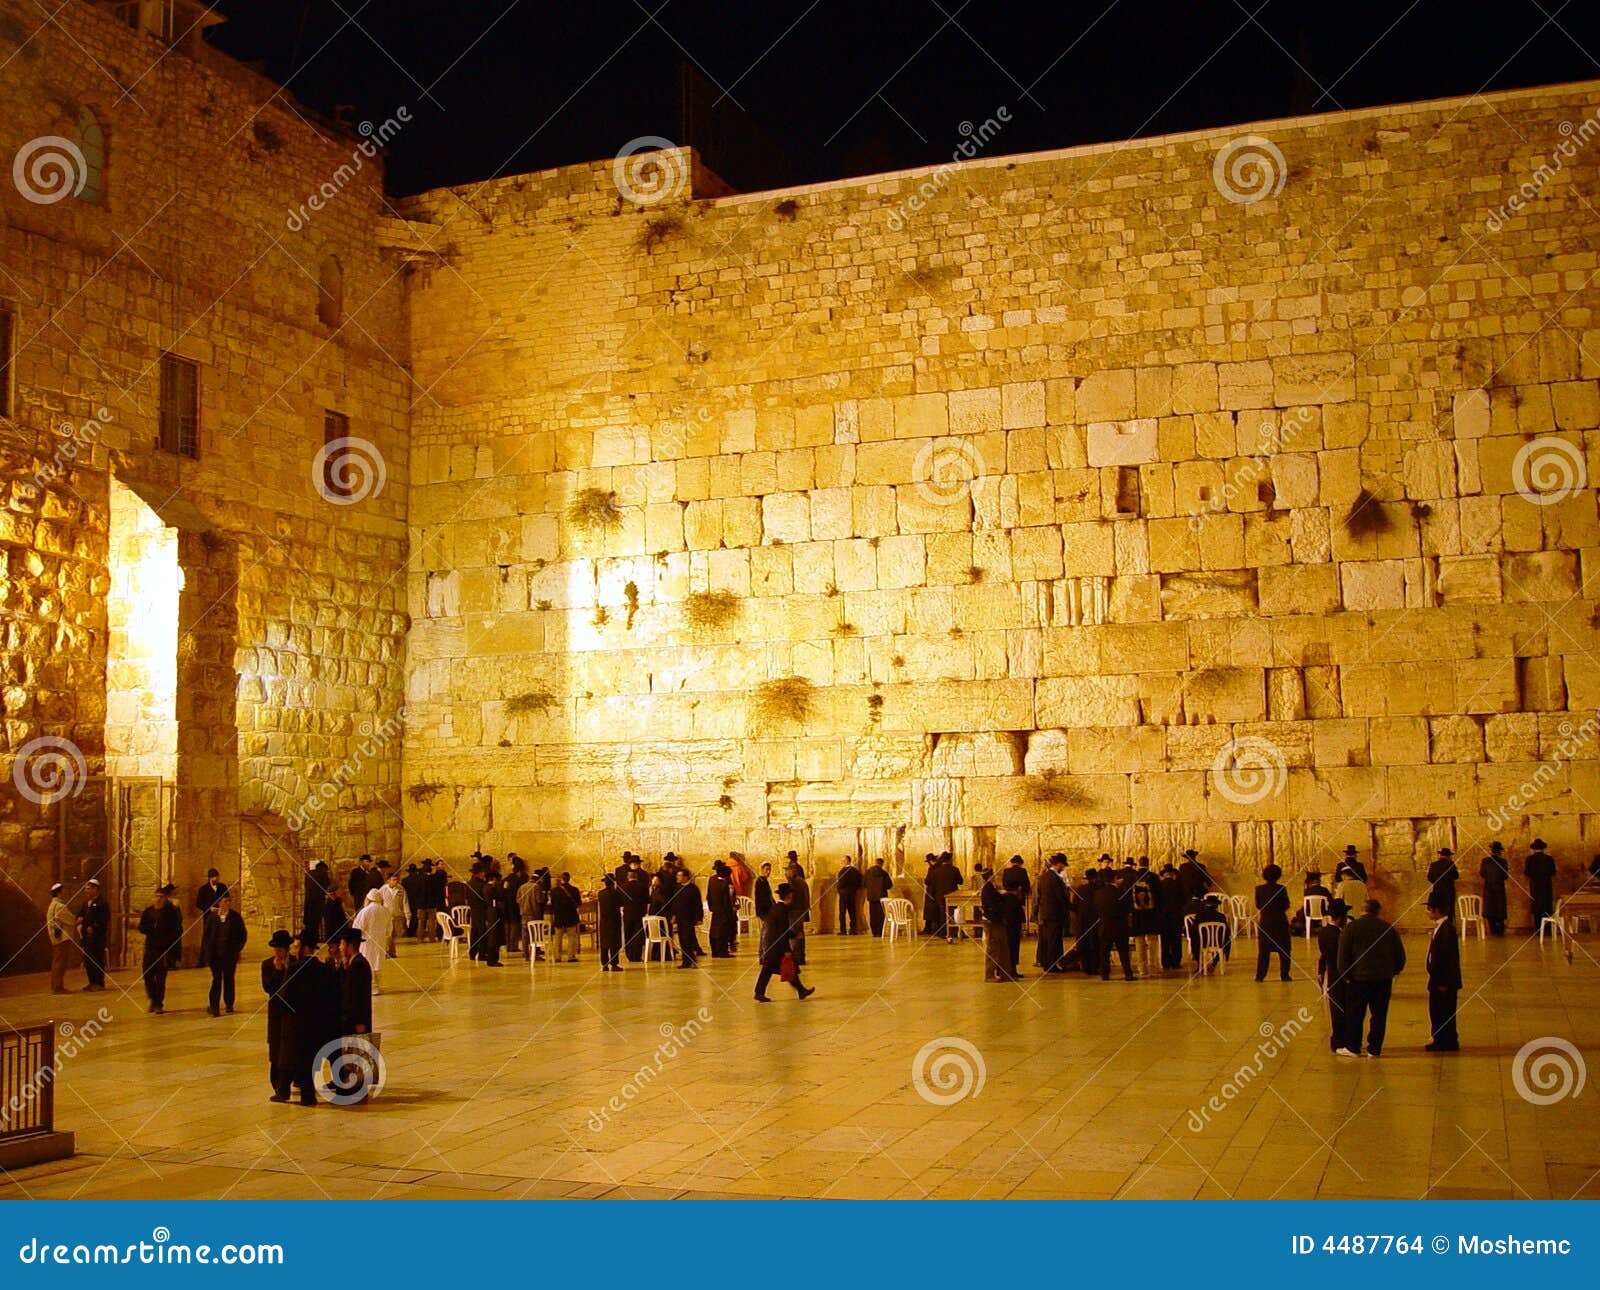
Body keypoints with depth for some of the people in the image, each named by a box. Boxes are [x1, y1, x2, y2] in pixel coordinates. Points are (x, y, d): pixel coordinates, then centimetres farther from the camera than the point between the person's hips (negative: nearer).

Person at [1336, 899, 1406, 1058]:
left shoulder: (1351, 928, -5)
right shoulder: (1388, 928, 4)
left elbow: (1343, 955, -9)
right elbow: (1400, 955, 8)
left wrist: (1346, 976, 0)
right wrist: (1393, 971, 20)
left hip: (1359, 978, -2)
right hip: (1384, 979, 3)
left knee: (1355, 1015, 7)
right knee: (1379, 1015, 8)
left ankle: (1352, 1048, 13)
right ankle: (1374, 1049, 11)